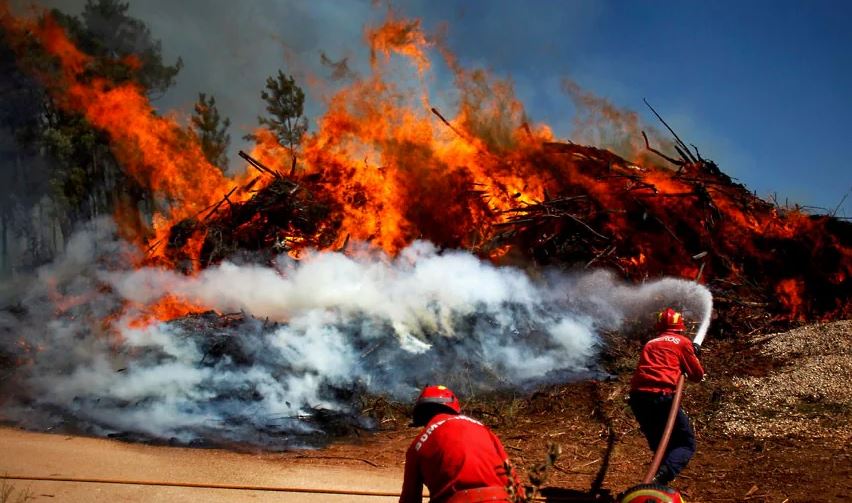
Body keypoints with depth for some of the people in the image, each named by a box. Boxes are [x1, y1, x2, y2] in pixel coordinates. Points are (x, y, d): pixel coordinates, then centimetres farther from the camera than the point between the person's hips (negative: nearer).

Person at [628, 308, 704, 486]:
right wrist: (694, 356, 31)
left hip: (637, 397, 6)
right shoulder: (682, 342, 11)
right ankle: (661, 477, -24)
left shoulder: (650, 344, 26)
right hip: (661, 396, -6)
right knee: (687, 444, 1)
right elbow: (697, 375, 13)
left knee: (659, 445, 22)